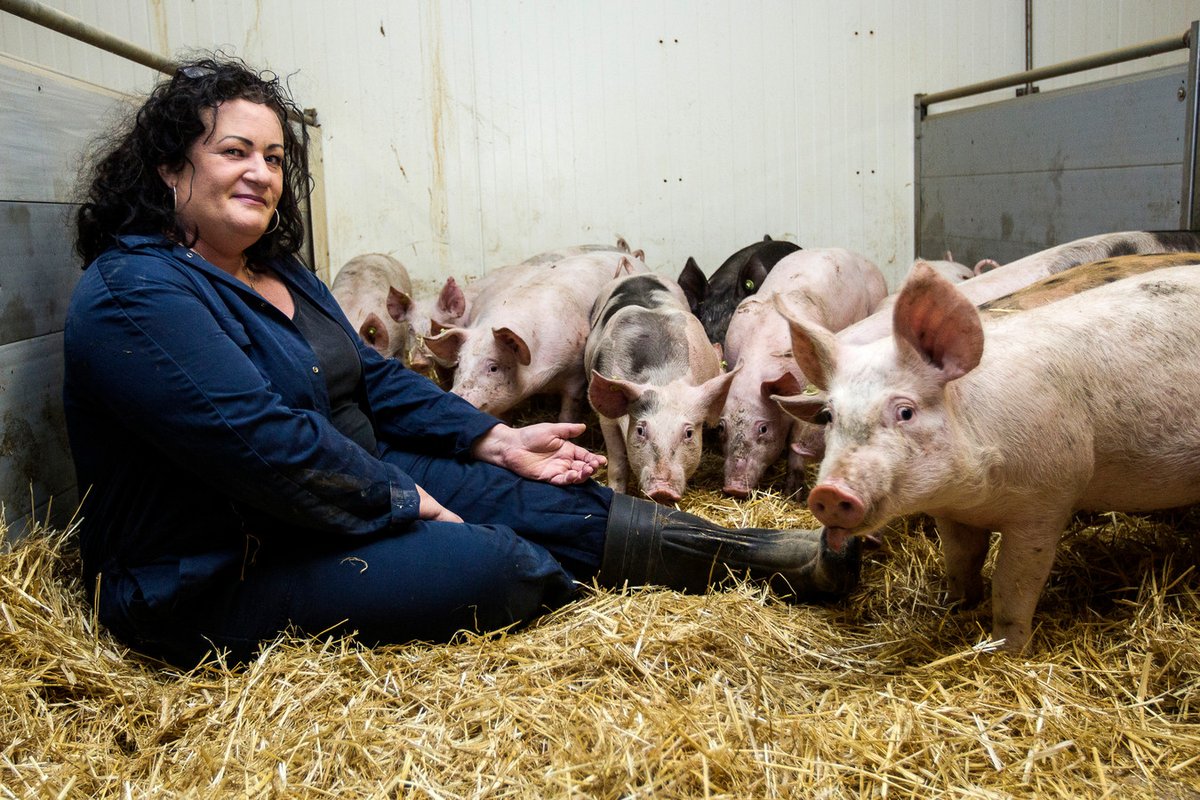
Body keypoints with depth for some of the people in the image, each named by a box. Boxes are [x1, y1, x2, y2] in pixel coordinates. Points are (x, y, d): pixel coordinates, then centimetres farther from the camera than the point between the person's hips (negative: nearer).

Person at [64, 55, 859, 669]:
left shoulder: (276, 270, 11)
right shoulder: (137, 295, -20)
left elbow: (374, 378, 14)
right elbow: (260, 443, -27)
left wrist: (498, 440, 5)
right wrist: (403, 503, -18)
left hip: (353, 492, 9)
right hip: (216, 577, -9)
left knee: (552, 502, -3)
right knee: (494, 565, -22)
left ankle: (776, 556, 4)